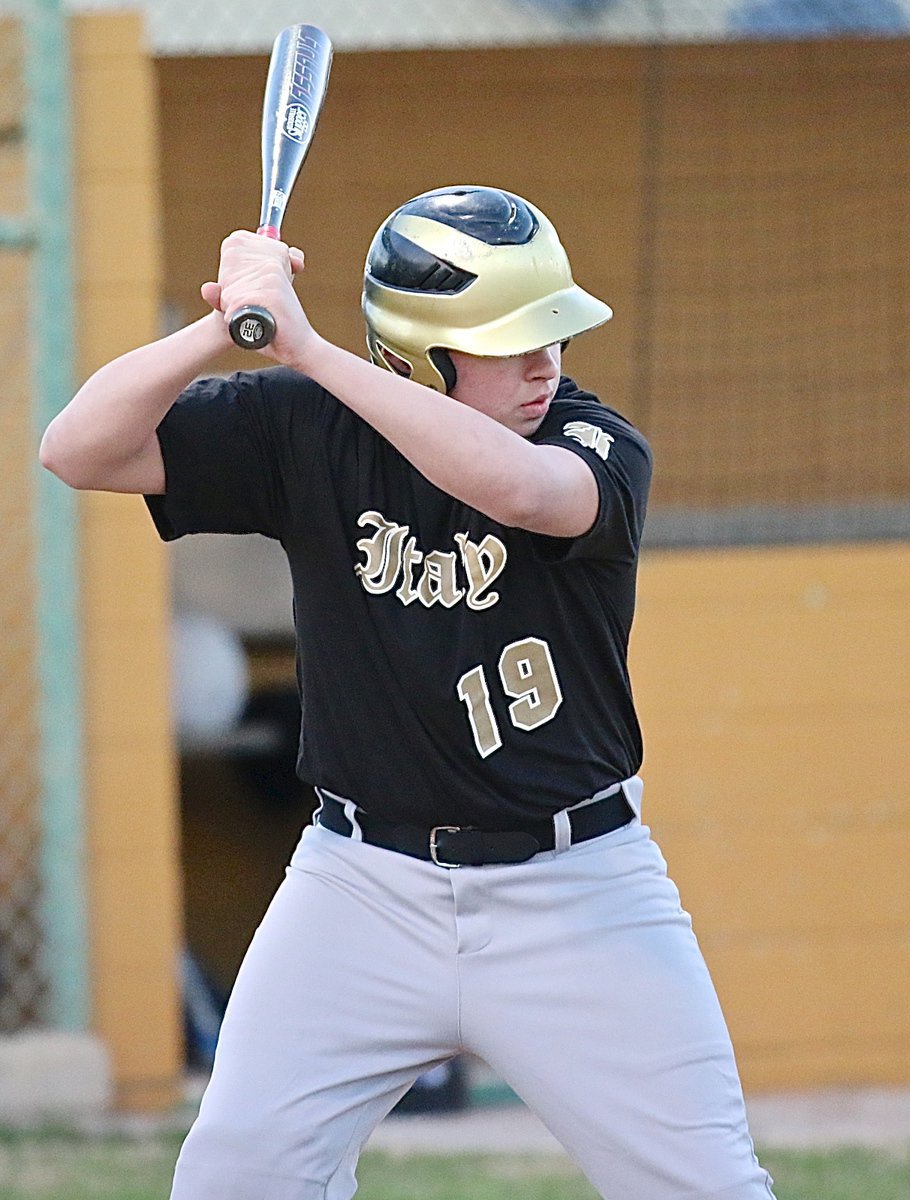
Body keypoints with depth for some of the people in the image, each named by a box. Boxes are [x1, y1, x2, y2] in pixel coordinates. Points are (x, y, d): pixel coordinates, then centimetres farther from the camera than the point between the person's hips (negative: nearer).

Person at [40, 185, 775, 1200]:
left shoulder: (598, 447, -10)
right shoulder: (308, 429, -4)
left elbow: (514, 484, -34)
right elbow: (79, 452, -10)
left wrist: (309, 350, -38)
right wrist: (223, 329, -26)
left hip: (577, 898, -1)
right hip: (366, 886, 1)